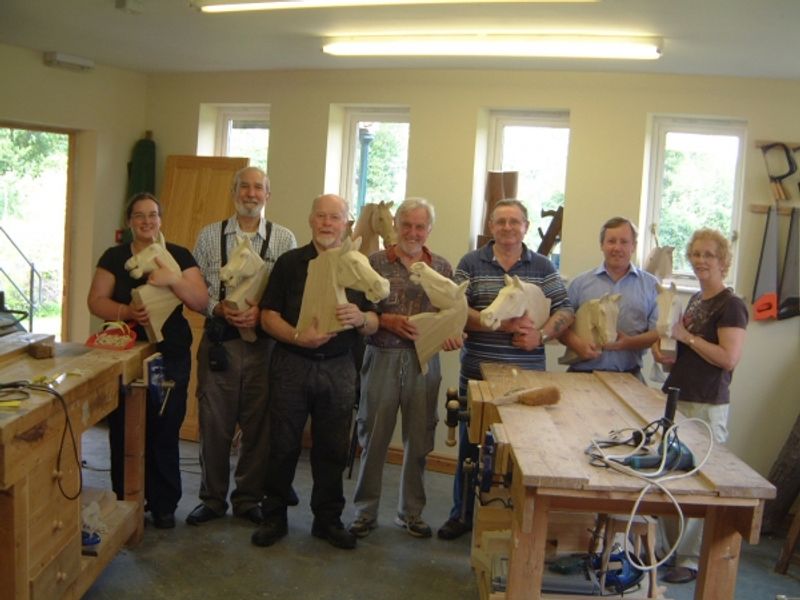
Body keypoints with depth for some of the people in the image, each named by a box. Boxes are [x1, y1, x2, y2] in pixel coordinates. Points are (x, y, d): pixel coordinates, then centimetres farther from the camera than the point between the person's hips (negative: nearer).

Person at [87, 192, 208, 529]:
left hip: (171, 357, 0)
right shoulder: (114, 257, 6)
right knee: (124, 432, 3)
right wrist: (126, 311, -19)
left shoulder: (180, 256, 3)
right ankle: (124, 502, 19)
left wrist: (173, 279, -22)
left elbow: (202, 302, -5)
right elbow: (95, 301, 0)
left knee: (165, 432, 3)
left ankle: (164, 505, 17)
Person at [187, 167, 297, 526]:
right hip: (218, 339, 1)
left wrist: (261, 311, -15)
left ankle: (248, 499, 23)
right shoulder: (210, 235, 7)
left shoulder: (284, 239, 4)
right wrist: (218, 308, -11)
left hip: (264, 341, 0)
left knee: (258, 424, 7)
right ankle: (212, 498, 23)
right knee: (214, 422, 7)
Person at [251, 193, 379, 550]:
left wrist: (360, 318, -18)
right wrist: (298, 337, -21)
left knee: (333, 449, 9)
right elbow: (269, 317, -3)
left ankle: (328, 518, 24)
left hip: (338, 369, 2)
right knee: (283, 446, 6)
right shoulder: (289, 262, 2)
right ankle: (274, 517, 22)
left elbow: (374, 324, 6)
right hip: (291, 364, -1)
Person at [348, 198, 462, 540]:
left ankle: (411, 512, 26)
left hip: (424, 361, 2)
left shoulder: (442, 267, 7)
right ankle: (365, 511, 20)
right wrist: (389, 321, -17)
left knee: (419, 439, 10)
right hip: (382, 358, -2)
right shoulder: (375, 262, 0)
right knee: (373, 437, 5)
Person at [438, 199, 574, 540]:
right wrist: (501, 324, -19)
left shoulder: (543, 267, 7)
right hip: (477, 373, 0)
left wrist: (542, 335, -15)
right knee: (471, 445, 10)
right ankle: (462, 515, 26)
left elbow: (565, 311, 4)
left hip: (527, 375, 0)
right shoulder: (471, 263, 3)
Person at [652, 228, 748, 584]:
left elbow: (729, 358, -21)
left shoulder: (731, 305, -10)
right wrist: (665, 352, 4)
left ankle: (691, 560, 12)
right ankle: (671, 547, 26)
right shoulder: (695, 300, 15)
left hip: (706, 406, -8)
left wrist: (687, 337, -16)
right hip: (675, 398, 8)